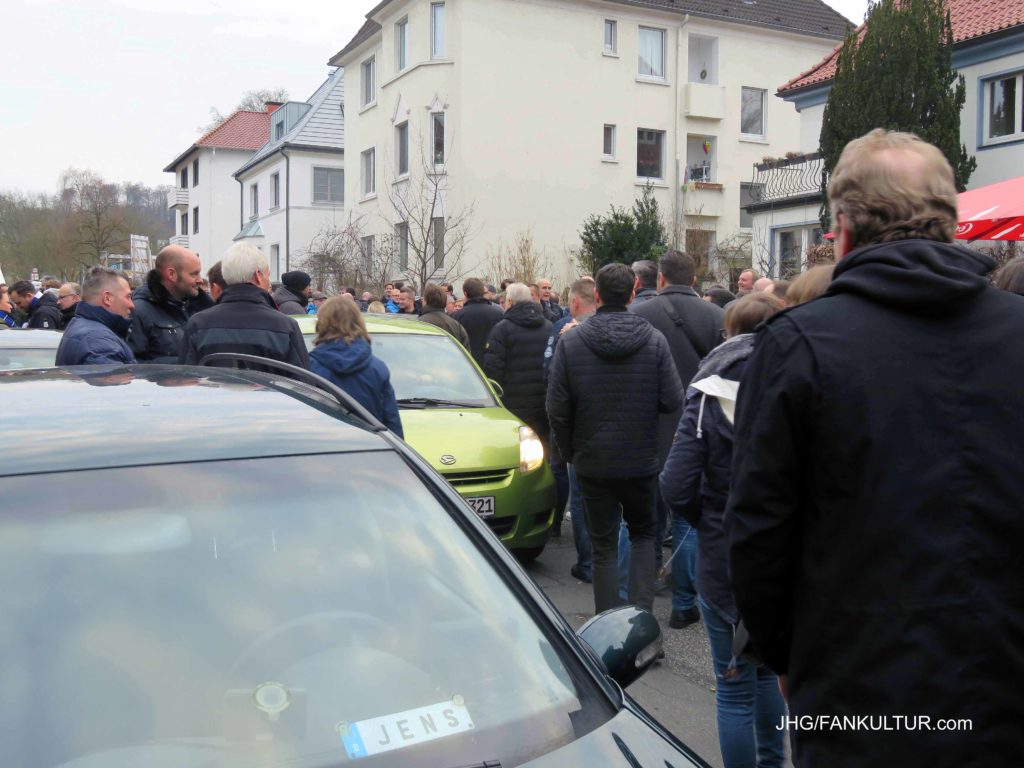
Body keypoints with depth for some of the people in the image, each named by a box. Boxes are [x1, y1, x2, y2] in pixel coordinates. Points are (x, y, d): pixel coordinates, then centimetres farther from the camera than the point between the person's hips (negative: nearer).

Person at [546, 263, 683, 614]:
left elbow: (557, 409, -8)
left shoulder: (570, 341, -9)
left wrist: (570, 451, 8)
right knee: (643, 533, 21)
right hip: (642, 463, 1)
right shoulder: (655, 340, -9)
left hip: (593, 464, 0)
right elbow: (673, 401, -9)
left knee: (603, 546, 10)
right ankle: (641, 612, 11)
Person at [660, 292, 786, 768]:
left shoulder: (710, 395, -11)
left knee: (735, 688, 10)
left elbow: (676, 488, -16)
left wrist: (708, 519, 3)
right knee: (768, 667, 25)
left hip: (725, 563, -3)